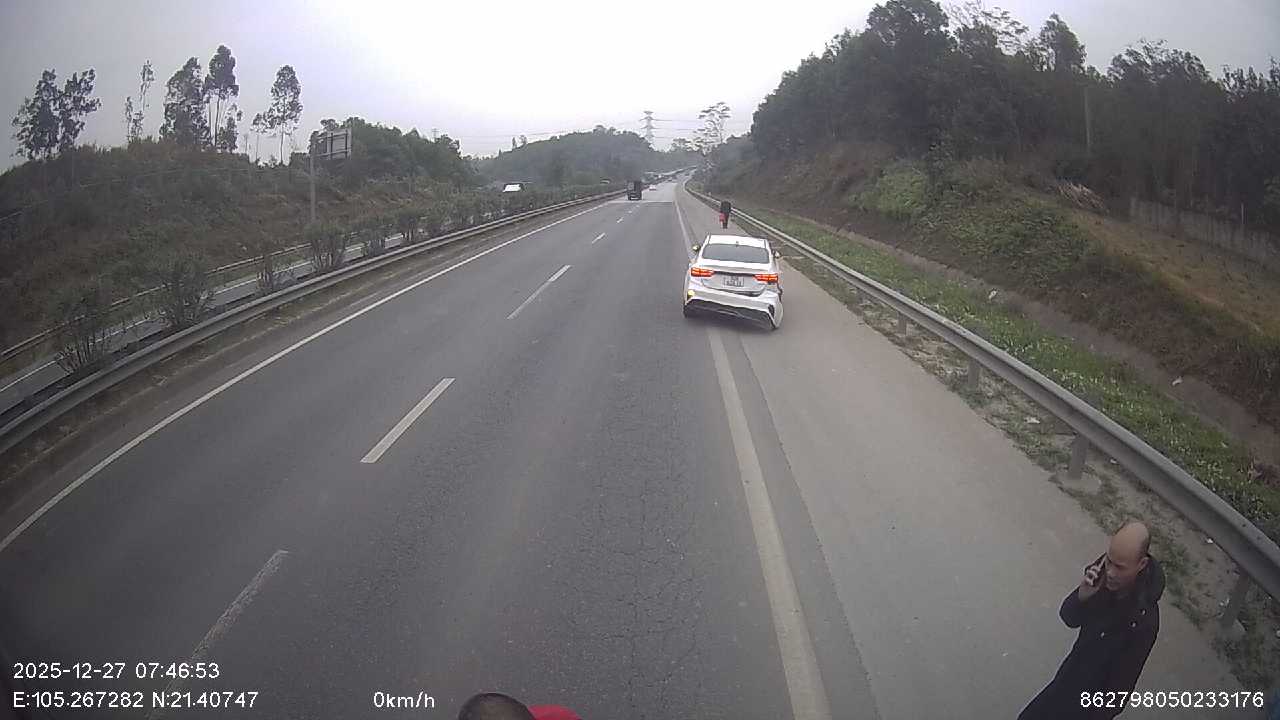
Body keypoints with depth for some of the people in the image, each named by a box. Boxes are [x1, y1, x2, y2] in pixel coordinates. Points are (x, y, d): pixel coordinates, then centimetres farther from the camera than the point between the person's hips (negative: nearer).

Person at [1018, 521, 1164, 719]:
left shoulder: (1144, 618, -33)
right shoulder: (1102, 571, -20)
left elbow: (1124, 679, -21)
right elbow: (1069, 619, -7)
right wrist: (1082, 596, -27)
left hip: (1099, 690, -5)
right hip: (1073, 673, 5)